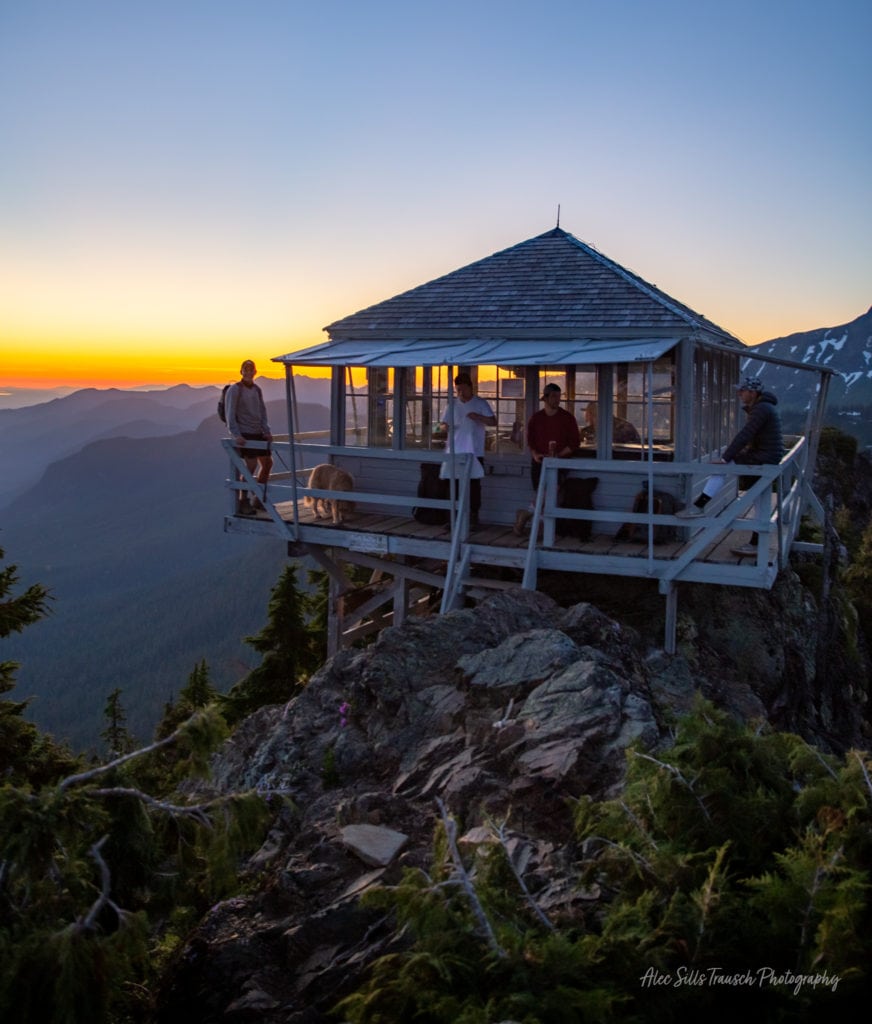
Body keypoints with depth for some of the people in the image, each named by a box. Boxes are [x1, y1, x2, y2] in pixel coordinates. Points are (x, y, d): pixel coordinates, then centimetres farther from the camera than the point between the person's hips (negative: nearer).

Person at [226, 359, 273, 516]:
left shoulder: (257, 390, 14)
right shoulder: (234, 390, -7)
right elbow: (230, 415, -11)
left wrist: (267, 432, 3)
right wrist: (236, 435, -21)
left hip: (258, 433, 8)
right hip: (244, 435, -8)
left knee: (267, 462, 8)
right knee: (251, 465, -15)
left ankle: (257, 499, 21)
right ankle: (243, 503, -7)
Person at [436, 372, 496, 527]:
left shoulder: (481, 404, 2)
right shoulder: (452, 406, 12)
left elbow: (493, 422, -5)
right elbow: (442, 426, 12)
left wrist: (478, 417, -22)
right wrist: (444, 427, -12)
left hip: (474, 452, -3)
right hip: (455, 452, 3)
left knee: (474, 485, -1)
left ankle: (474, 516, 6)